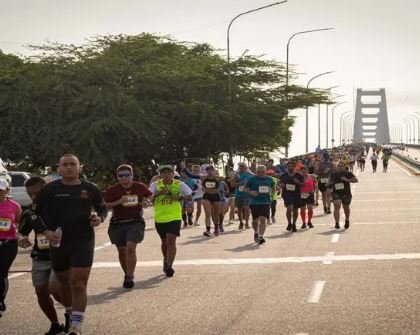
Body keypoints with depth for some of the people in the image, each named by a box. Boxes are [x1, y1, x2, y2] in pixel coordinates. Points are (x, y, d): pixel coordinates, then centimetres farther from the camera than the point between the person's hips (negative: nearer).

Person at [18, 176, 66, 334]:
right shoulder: (29, 212, 3)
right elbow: (21, 232, 11)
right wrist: (21, 239, -10)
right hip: (40, 258, 5)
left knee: (54, 288, -21)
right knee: (41, 293, 5)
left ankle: (71, 311, 10)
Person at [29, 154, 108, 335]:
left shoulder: (90, 189, 1)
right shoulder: (49, 189, -2)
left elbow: (102, 207, 18)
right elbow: (34, 213, 4)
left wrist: (100, 218, -5)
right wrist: (45, 231, -9)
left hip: (83, 242, -2)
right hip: (58, 242, 2)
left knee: (78, 284, -10)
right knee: (64, 283, 14)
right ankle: (69, 317, 36)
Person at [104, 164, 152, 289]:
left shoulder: (140, 187, 2)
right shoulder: (112, 190, -4)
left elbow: (149, 196, 21)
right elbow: (105, 206, -8)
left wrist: (146, 202, 0)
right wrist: (119, 202, -21)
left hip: (135, 223, -1)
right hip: (117, 224, 1)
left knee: (131, 248, -16)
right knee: (122, 251, 10)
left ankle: (130, 277, -13)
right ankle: (127, 275, 30)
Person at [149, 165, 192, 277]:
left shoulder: (180, 184, 1)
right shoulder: (155, 185, -1)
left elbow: (190, 197, 8)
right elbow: (149, 198, -11)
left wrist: (179, 197, -10)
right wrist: (158, 193, -29)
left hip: (174, 217, -2)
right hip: (159, 218, 2)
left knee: (171, 241, -15)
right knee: (164, 242, 17)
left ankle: (169, 266, -15)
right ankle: (166, 261, 42)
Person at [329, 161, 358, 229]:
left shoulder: (348, 174, -2)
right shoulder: (333, 174, 8)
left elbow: (355, 180, -8)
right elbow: (330, 181, 24)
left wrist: (347, 180, -22)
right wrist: (330, 184, 0)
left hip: (346, 194, -1)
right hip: (336, 193, 1)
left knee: (346, 208, 15)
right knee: (337, 206, -21)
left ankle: (347, 220, 46)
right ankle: (337, 223, -24)